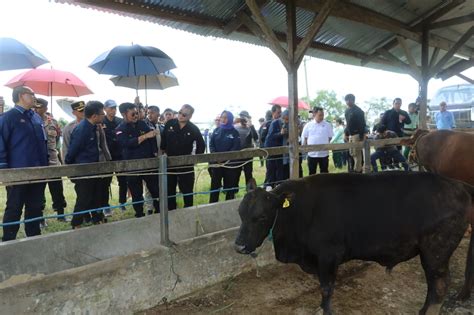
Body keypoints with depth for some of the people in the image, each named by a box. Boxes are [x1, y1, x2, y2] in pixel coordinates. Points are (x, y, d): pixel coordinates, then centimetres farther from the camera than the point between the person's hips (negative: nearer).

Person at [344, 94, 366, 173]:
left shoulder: (358, 111, -9)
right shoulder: (347, 111, 14)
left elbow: (362, 124, -12)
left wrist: (362, 136, -17)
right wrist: (345, 133, 15)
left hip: (356, 135, -8)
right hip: (350, 135, 8)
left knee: (357, 154, -6)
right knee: (352, 153, 9)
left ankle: (357, 170, 0)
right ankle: (359, 169, 19)